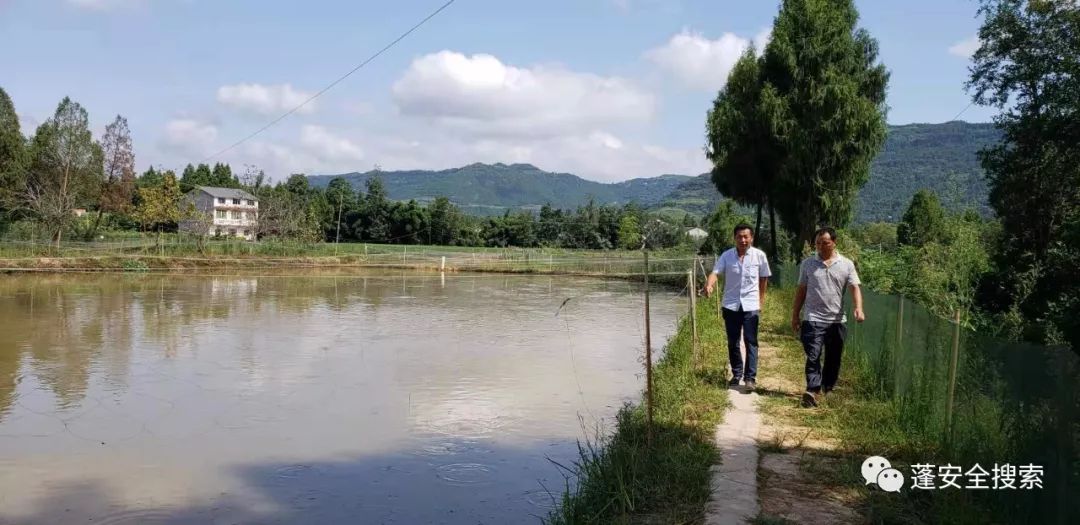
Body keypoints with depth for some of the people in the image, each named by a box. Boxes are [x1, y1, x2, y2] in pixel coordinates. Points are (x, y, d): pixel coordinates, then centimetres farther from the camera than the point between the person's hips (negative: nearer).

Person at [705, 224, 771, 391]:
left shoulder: (760, 256, -4)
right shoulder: (726, 255, -3)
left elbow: (764, 278, 8)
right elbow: (715, 272, -15)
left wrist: (761, 300, 10)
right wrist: (709, 285, -36)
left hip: (751, 305, -2)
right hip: (730, 305, 2)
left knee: (750, 342, -3)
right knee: (732, 343, 10)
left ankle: (750, 377, 0)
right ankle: (737, 374, 24)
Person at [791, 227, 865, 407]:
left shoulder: (846, 264, 4)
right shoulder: (807, 264, 5)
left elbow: (855, 288, -3)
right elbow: (801, 290, 10)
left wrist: (858, 308, -20)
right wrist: (795, 315, 9)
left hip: (837, 320, 1)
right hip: (813, 319, -1)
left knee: (834, 357, 11)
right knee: (813, 356, -12)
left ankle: (828, 388, 28)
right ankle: (812, 390, -18)